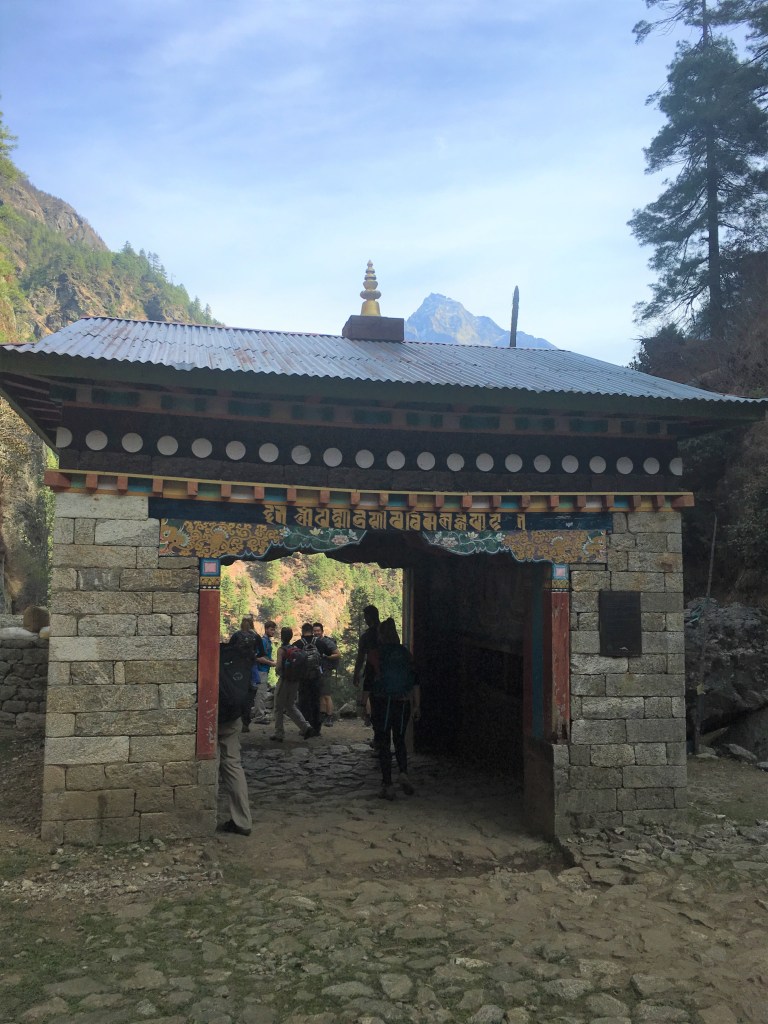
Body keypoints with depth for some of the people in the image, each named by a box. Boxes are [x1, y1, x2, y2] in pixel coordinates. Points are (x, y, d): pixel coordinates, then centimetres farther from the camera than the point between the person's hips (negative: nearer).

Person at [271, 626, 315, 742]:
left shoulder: (281, 649, -13)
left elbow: (278, 666, -22)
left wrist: (277, 671, -1)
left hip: (284, 681, -6)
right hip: (295, 681, 6)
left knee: (279, 709, 8)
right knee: (291, 707, 18)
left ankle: (279, 734, 13)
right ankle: (306, 727, 4)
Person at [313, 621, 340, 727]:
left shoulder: (327, 642, -10)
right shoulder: (314, 642, 10)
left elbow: (338, 655, -10)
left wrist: (325, 657, -15)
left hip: (325, 671, -7)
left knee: (326, 695, -8)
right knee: (320, 695, 12)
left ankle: (330, 718, -6)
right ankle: (322, 715, 20)